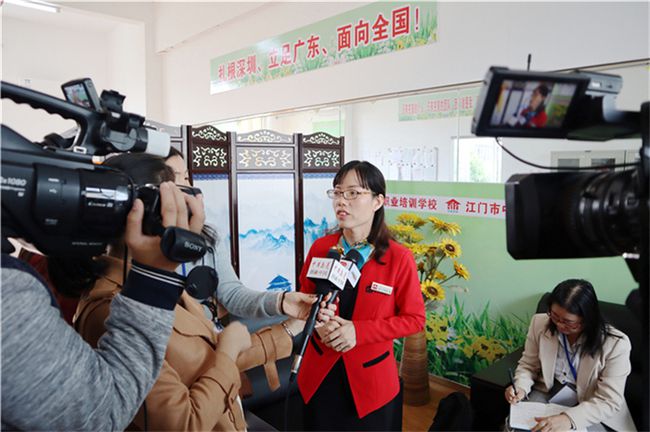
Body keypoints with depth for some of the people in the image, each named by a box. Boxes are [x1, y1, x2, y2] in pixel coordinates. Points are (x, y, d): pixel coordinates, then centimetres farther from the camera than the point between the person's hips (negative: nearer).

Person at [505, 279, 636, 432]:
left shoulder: (615, 344, -18)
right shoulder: (540, 323, -8)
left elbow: (609, 401, -19)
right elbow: (528, 366, 4)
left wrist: (569, 418, -34)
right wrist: (521, 387, -17)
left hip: (591, 410, -1)